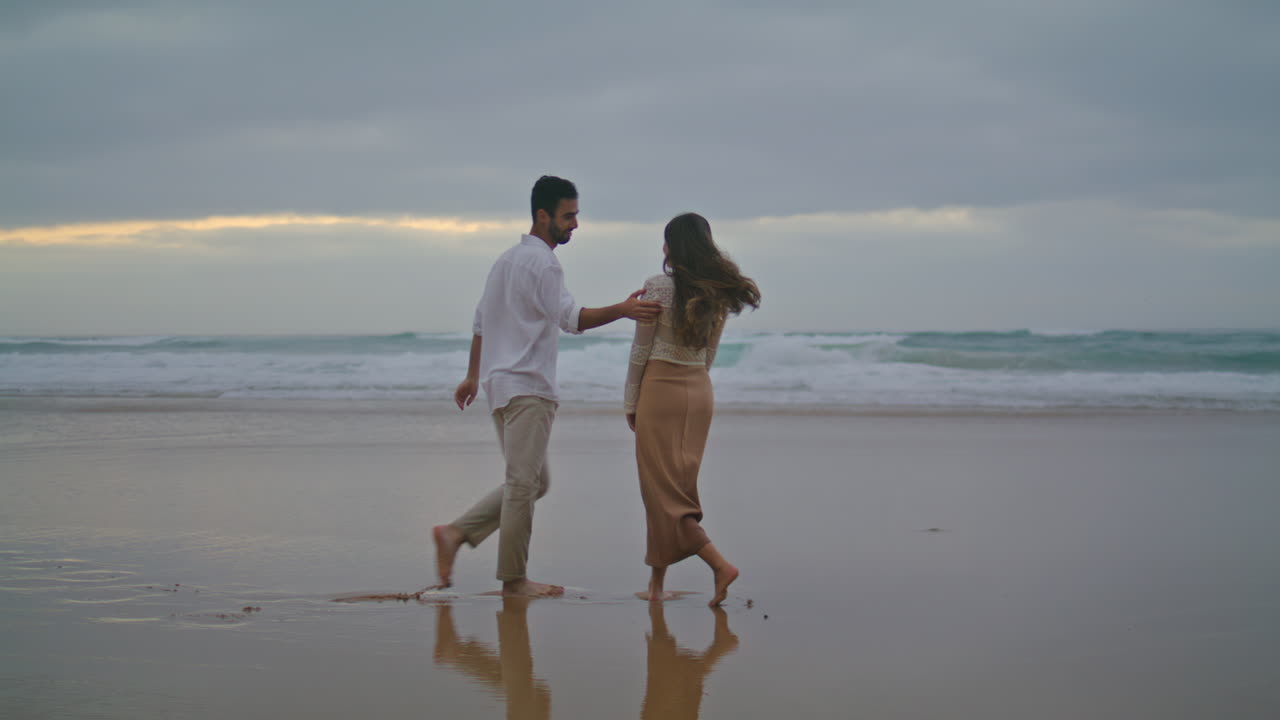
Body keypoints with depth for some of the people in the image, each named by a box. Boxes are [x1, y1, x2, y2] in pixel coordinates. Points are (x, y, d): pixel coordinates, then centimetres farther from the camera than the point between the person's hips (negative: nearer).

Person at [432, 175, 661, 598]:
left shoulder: (508, 259, 20)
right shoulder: (541, 262, -11)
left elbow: (481, 320, 25)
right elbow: (570, 318, -22)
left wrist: (473, 376, 30)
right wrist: (623, 310, -32)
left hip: (502, 385, 10)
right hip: (526, 387, -10)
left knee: (533, 482, 14)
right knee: (524, 483, -7)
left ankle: (456, 533, 7)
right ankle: (513, 579, -4)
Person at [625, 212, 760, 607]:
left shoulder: (659, 287, -12)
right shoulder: (719, 293, 5)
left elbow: (641, 349, -8)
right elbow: (709, 353, 11)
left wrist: (631, 401, 1)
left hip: (660, 387, -6)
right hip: (700, 390, 6)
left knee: (662, 489, -2)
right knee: (679, 485, 10)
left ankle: (719, 563, -17)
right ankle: (657, 582, 14)